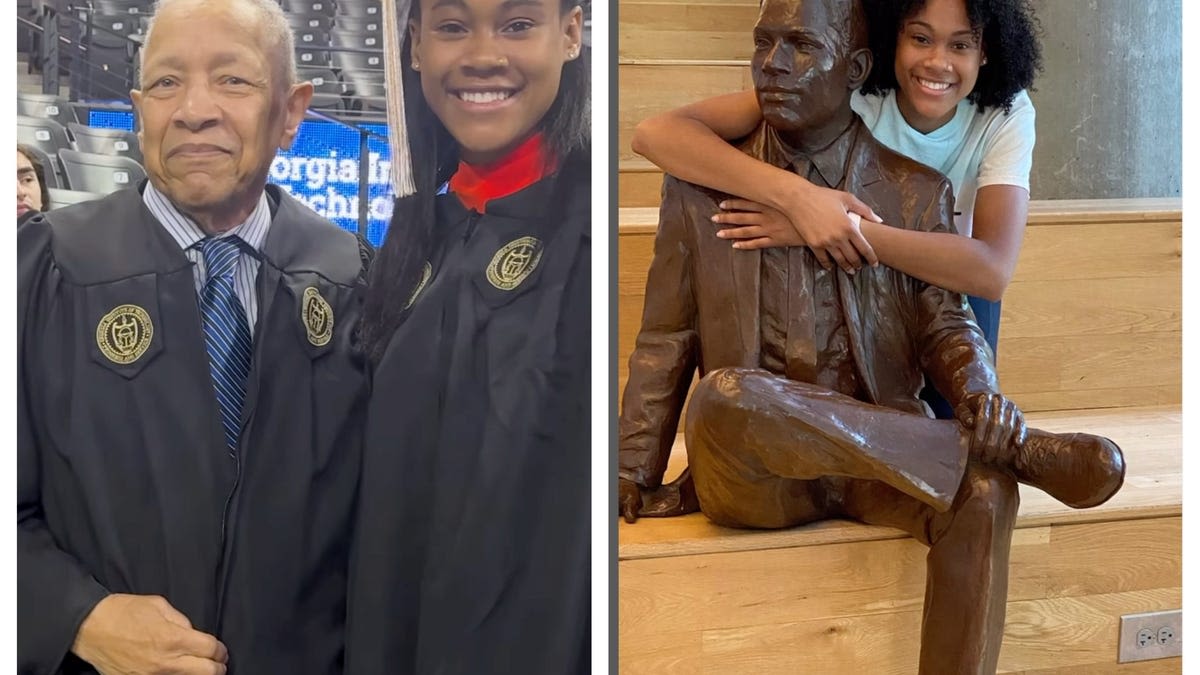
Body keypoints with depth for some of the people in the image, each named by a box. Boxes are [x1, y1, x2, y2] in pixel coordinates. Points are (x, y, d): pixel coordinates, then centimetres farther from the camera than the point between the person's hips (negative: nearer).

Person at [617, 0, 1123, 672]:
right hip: (752, 474, 0)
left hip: (883, 457, 1)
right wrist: (636, 478, 4)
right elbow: (666, 344, 10)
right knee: (725, 395, -36)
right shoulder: (700, 187, 8)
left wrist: (981, 391, -17)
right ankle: (1011, 449, -25)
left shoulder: (917, 193, 9)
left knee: (982, 494, -33)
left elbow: (945, 322, 6)